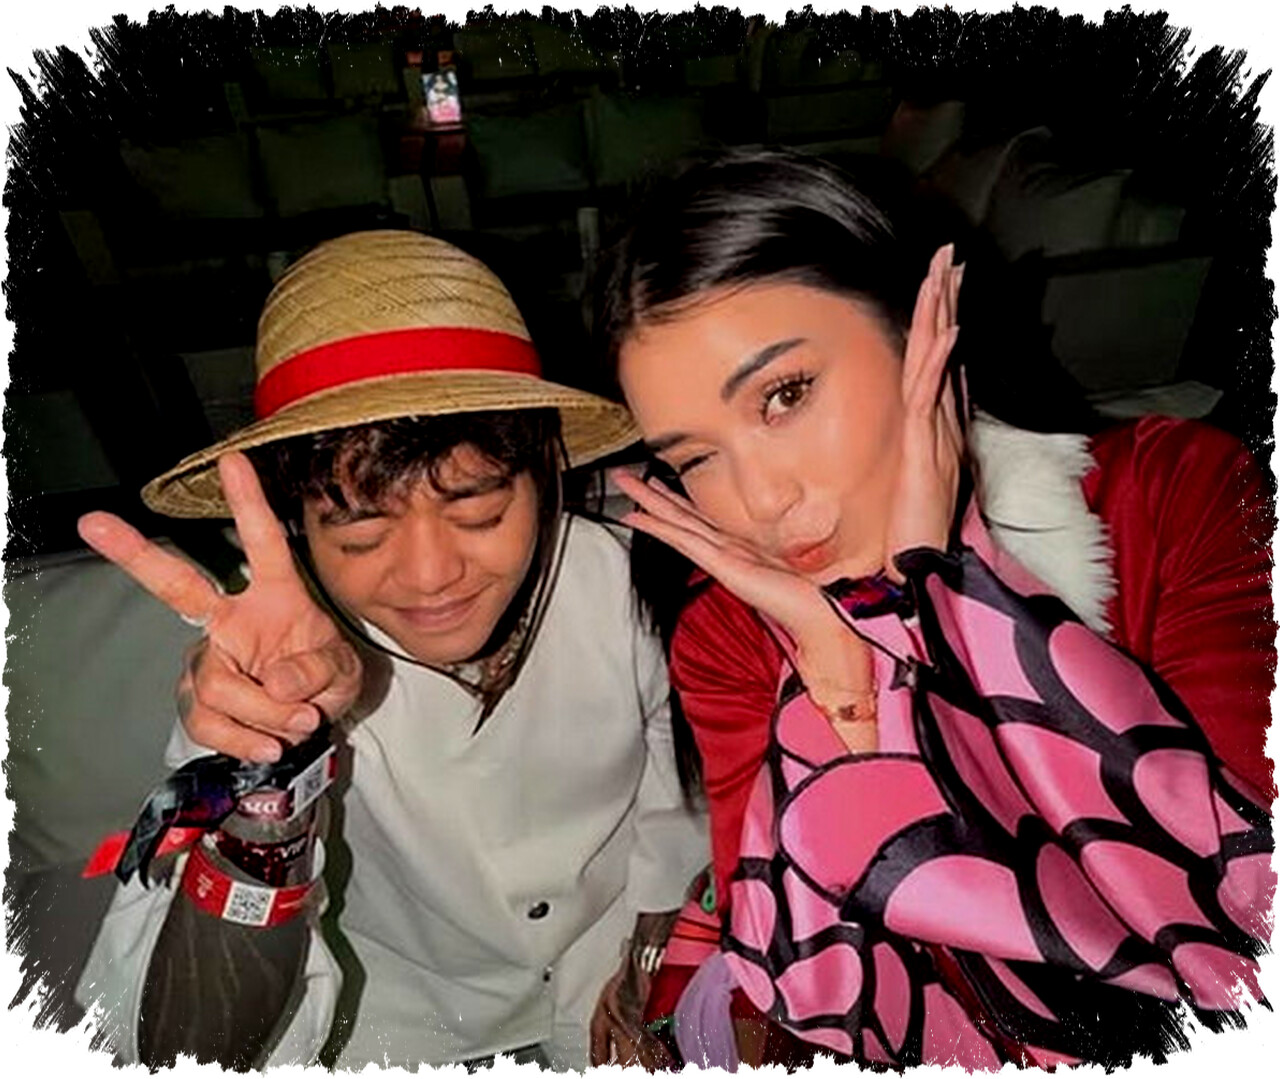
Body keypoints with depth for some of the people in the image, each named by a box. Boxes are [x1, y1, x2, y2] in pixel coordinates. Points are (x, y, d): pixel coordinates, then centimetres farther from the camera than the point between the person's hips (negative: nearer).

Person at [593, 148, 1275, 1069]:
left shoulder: (1179, 493, -15)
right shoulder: (727, 643, -11)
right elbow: (803, 1005, -15)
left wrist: (937, 578, -25)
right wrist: (837, 658, -25)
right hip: (933, 1035, 1)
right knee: (717, 1007, -19)